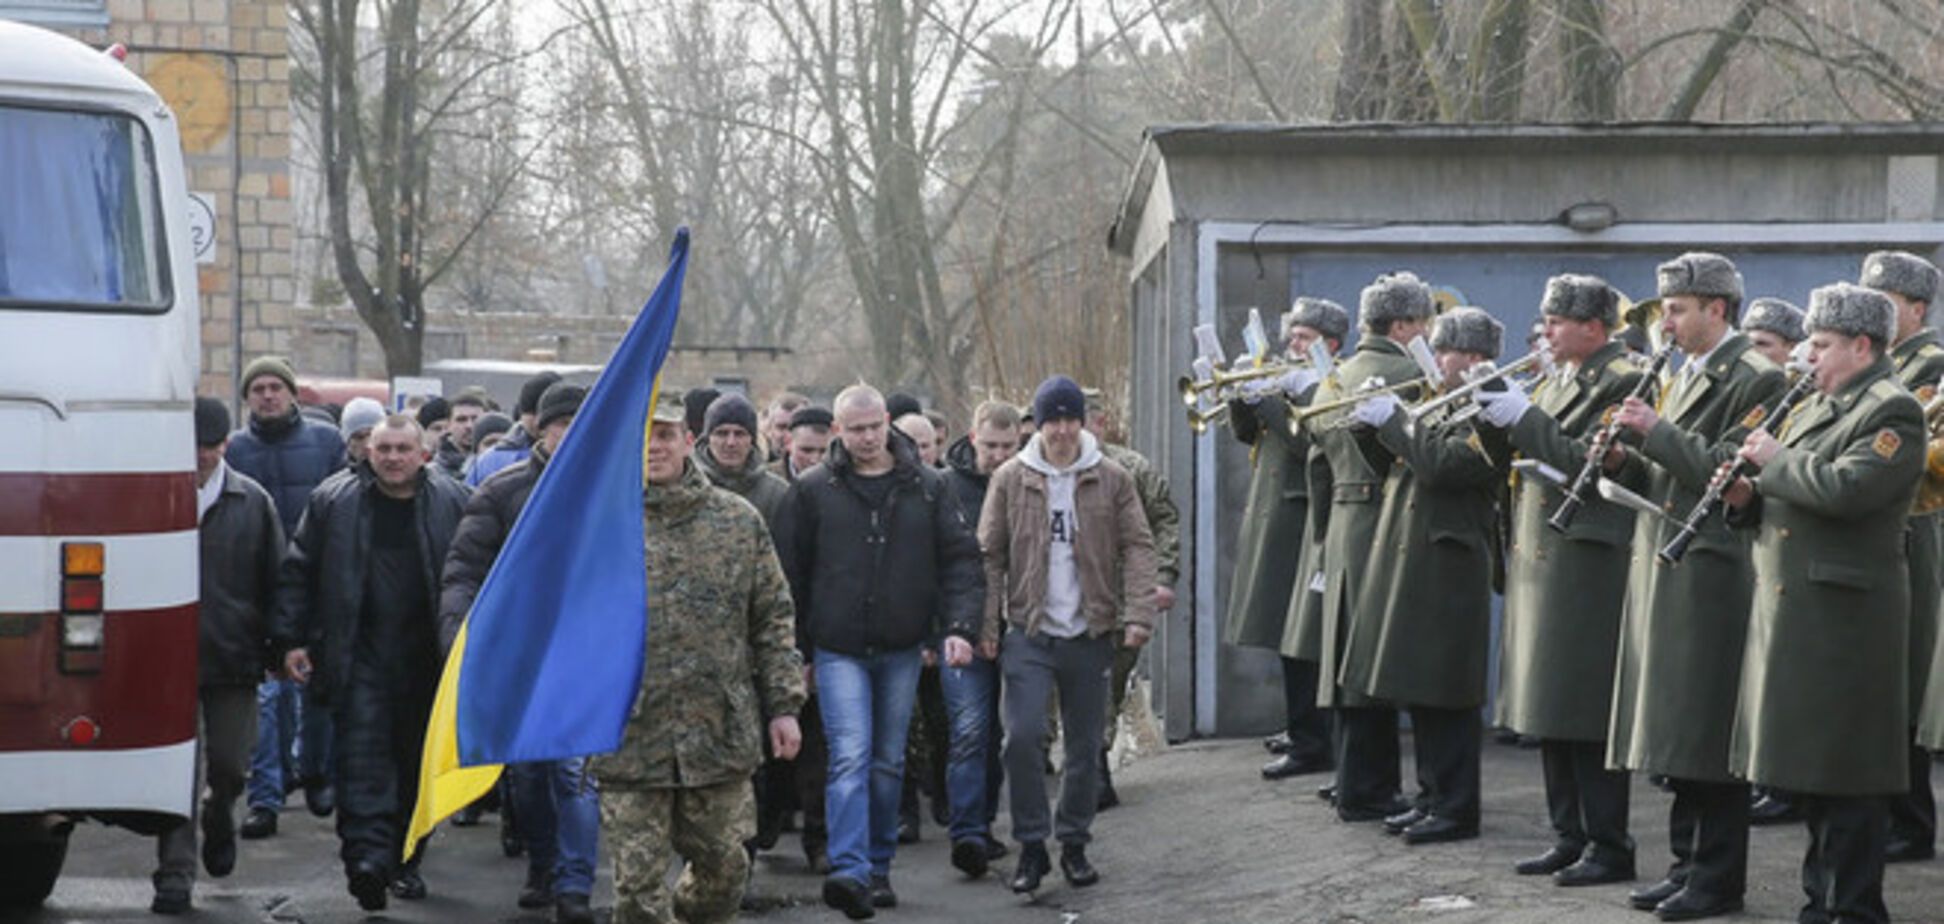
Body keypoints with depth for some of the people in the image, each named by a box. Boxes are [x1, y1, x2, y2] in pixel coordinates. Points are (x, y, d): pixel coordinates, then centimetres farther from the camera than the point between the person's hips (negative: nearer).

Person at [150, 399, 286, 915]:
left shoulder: (252, 502, 5)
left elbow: (276, 581, 10)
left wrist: (278, 646, 5)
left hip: (234, 658, 2)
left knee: (230, 766, 6)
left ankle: (219, 822, 39)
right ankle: (175, 876, 1)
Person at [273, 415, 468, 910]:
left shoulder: (452, 502, 5)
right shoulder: (333, 500, 4)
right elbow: (298, 570, 7)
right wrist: (290, 640, 1)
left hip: (424, 659, 1)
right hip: (359, 654, -1)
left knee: (417, 759, 8)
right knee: (361, 751, -14)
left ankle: (405, 860, 20)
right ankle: (367, 855, -23)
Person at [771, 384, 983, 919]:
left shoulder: (925, 488, 4)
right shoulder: (812, 491, -1)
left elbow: (960, 559, 5)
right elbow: (790, 573, 4)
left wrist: (960, 625, -8)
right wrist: (796, 650, 4)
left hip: (902, 649, 3)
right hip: (839, 649, -3)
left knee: (889, 762, 11)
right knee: (850, 758, -15)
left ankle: (878, 866, 23)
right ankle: (850, 871, -23)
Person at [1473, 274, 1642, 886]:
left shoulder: (1622, 382, -10)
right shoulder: (1557, 381, 18)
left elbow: (1588, 462, -20)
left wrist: (1524, 418, -17)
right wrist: (1494, 416, 1)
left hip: (1586, 563, -9)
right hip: (1540, 560, 9)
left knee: (1586, 714, -7)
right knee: (1550, 708, 11)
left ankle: (1609, 847, -2)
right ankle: (1569, 836, 17)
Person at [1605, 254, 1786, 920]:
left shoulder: (1754, 379, -10)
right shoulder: (1686, 377, 18)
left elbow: (1727, 471, -19)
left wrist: (1657, 430, -18)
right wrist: (1627, 459, 2)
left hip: (1712, 573, -9)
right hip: (1664, 567, 9)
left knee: (1709, 733, -5)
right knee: (1676, 731, 11)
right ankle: (1688, 863, 18)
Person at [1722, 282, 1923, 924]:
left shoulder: (1893, 413, -10)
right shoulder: (1813, 408, 19)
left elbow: (1844, 489, -24)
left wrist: (1775, 460, -11)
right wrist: (1749, 499, 3)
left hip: (1845, 614, -9)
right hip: (1788, 608, 9)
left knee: (1848, 774, -5)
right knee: (1810, 765, 12)